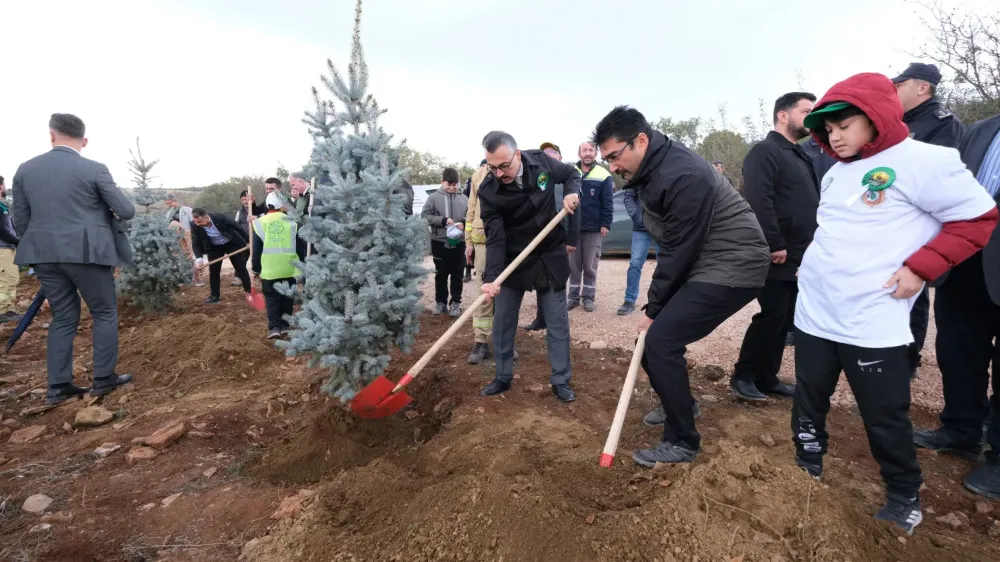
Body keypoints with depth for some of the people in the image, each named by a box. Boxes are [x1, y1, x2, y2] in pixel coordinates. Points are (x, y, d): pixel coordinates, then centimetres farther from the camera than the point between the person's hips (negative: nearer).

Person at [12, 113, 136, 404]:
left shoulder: (25, 169, 7)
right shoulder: (94, 170, -8)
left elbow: (20, 222, 10)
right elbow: (127, 211, -5)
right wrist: (110, 207, 18)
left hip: (45, 255, 5)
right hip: (85, 253, -5)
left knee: (63, 317, 13)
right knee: (105, 313, 9)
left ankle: (58, 386, 14)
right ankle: (103, 378, 11)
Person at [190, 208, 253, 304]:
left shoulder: (221, 218, -33)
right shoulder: (195, 226, -24)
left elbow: (239, 228, -18)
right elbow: (196, 244, -13)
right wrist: (199, 258, -30)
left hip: (232, 244, -3)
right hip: (214, 247, 3)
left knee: (241, 267, 1)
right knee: (213, 271, 0)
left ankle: (249, 291, 13)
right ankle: (215, 296, 12)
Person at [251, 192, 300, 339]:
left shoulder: (260, 223, -1)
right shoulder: (292, 221, -2)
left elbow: (256, 250, 4)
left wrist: (256, 269, 14)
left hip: (269, 269, 0)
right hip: (289, 268, 0)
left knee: (271, 298, 9)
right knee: (287, 297, 15)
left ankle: (274, 327, -1)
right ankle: (285, 326, 16)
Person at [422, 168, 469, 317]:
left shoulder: (464, 199, 2)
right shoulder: (433, 197, -1)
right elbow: (425, 215, -6)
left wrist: (464, 224, -15)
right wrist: (443, 220, -15)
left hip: (459, 243, 1)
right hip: (440, 242, -1)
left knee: (457, 275, 7)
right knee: (441, 274, 11)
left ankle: (455, 303, 16)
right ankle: (440, 302, 23)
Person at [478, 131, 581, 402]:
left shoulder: (541, 161, -13)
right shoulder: (488, 190, -19)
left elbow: (571, 173, 8)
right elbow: (495, 237, -23)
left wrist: (572, 192, -14)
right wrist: (491, 277, -34)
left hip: (551, 257, 1)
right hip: (513, 260, -1)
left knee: (557, 321, 6)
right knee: (503, 321, 7)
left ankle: (561, 380, 20)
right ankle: (503, 377, 26)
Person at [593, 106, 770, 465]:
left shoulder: (683, 177, -27)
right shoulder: (650, 171, 4)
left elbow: (680, 252, -23)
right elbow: (670, 244, 10)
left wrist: (653, 308, -12)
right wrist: (655, 304, 6)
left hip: (733, 267, -10)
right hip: (701, 264, 10)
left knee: (662, 340, -16)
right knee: (656, 334, 12)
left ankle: (682, 442, -1)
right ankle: (678, 404, 35)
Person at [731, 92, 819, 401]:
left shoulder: (800, 156, 21)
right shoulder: (765, 151, -10)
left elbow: (811, 204, 24)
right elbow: (758, 201, -22)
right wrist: (775, 245, -23)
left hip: (797, 257, 9)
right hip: (776, 256, -9)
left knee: (783, 318, 11)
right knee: (772, 316, -7)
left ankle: (767, 377, 20)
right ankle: (742, 377, 6)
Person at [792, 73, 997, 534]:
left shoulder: (921, 160, -10)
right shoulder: (836, 172, 13)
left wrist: (920, 267, -15)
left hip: (872, 322, -7)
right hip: (813, 313, 7)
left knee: (885, 418, 6)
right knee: (808, 404, 16)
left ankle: (904, 496, 28)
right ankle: (807, 472, 34)